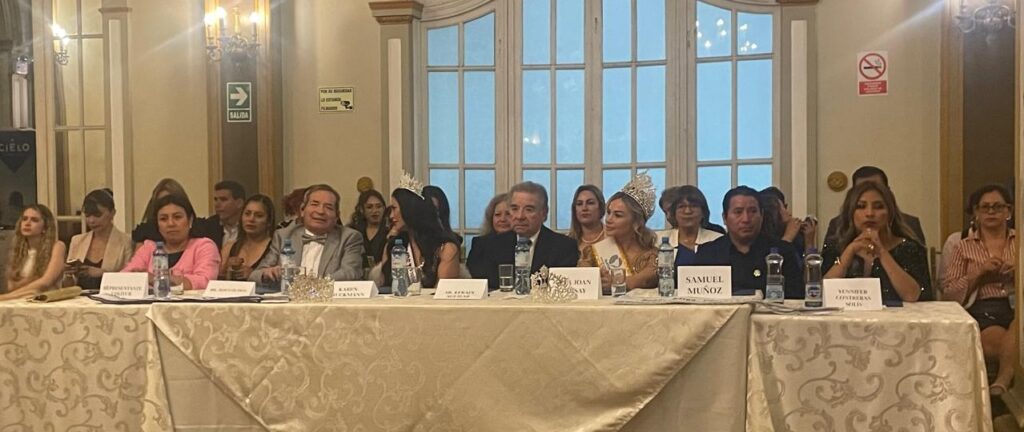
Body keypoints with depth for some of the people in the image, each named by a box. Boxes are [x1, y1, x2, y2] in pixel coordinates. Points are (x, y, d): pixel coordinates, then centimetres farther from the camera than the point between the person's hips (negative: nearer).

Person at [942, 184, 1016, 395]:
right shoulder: (964, 247, 15)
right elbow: (949, 294, 8)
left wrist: (1019, 271, -5)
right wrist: (979, 273, -6)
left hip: (1016, 305, 1)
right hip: (982, 310, -1)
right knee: (998, 340, -39)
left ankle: (1001, 384, -42)